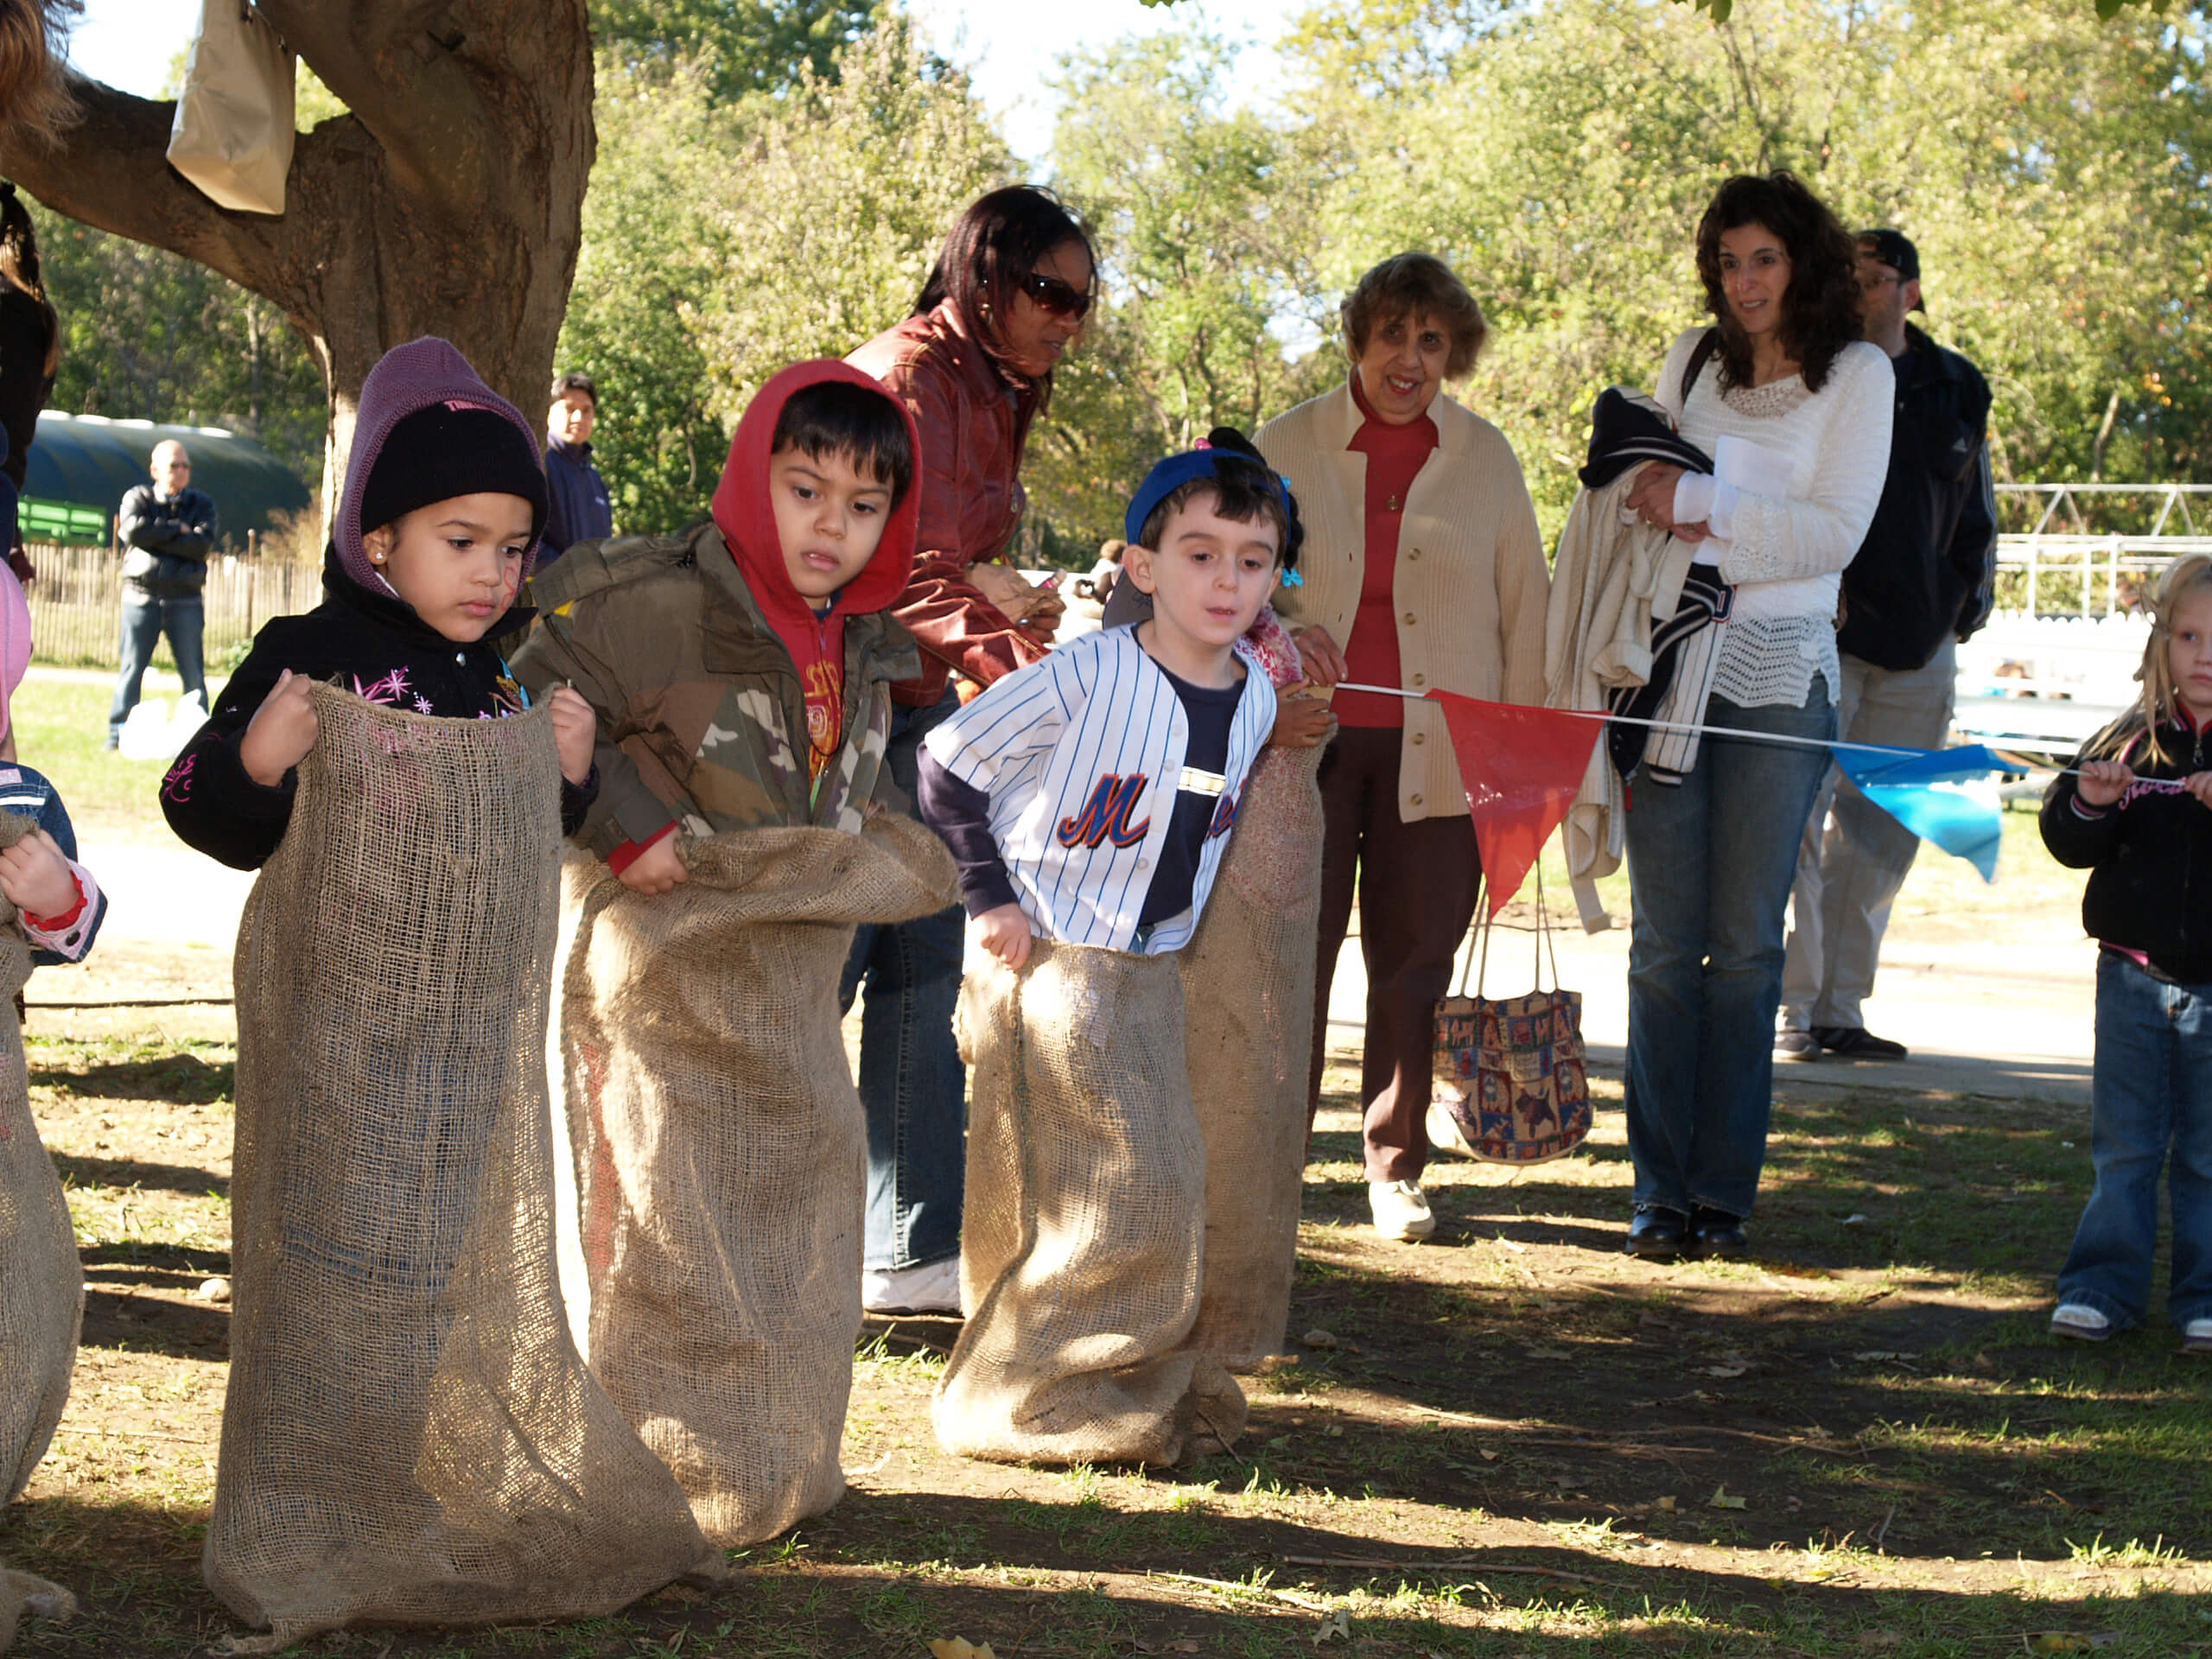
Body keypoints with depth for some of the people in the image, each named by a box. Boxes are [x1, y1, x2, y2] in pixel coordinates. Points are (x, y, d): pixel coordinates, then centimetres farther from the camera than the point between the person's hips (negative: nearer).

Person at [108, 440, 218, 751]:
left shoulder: (201, 504, 9)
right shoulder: (138, 499, 8)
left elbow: (203, 545, -9)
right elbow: (134, 530, -14)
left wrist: (157, 537, -11)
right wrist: (178, 530, -8)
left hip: (185, 600, 1)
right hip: (142, 595, -1)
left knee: (193, 672, 1)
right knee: (132, 667, -1)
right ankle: (118, 732, 3)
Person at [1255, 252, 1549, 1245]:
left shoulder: (1485, 458, 8)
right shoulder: (1290, 446, 5)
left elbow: (1522, 604, 11)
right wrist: (1283, 631, -12)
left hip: (1437, 747, 1)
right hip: (1311, 736, -1)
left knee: (1414, 958, 3)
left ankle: (1395, 1165, 15)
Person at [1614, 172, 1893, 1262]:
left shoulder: (1857, 375, 2)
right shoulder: (1692, 361, 12)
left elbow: (1837, 530, -7)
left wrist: (1702, 505, -14)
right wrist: (1682, 520, -7)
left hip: (1780, 674, -2)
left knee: (1746, 945, 1)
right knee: (1665, 940, 1)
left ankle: (1722, 1192, 8)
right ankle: (1661, 1191, 6)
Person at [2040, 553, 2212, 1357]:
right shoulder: (2129, 741, 3)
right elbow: (2069, 843, 3)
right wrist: (2086, 804, -17)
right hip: (2135, 979, 2)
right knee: (2123, 1147, 8)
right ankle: (2103, 1286, 15)